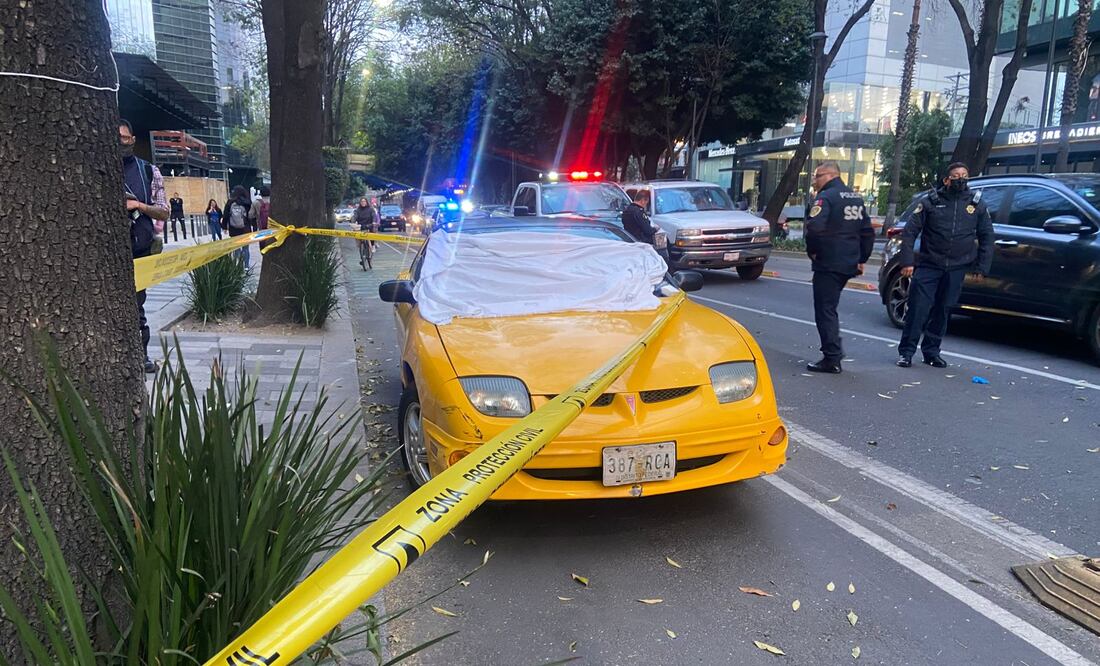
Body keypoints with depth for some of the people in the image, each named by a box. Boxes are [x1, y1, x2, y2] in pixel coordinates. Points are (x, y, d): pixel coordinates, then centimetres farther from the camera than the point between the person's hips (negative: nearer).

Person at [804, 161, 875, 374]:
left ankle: (832, 359, -4)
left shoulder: (826, 197, -12)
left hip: (828, 264, -9)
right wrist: (862, 259, 20)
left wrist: (812, 251, -11)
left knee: (825, 310, -4)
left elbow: (814, 227, -26)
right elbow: (868, 232, 18)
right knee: (830, 308, 19)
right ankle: (833, 354, 21)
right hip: (849, 265, 9)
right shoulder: (856, 198, 16)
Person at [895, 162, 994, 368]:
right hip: (928, 265, -2)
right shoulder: (931, 202, 1)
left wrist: (982, 267, 6)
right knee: (918, 308, -6)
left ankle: (931, 351, 19)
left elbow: (986, 237, 12)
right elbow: (910, 231, -2)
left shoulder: (976, 204, 8)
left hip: (957, 268, 3)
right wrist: (907, 261, -10)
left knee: (943, 311, 8)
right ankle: (906, 351, 2)